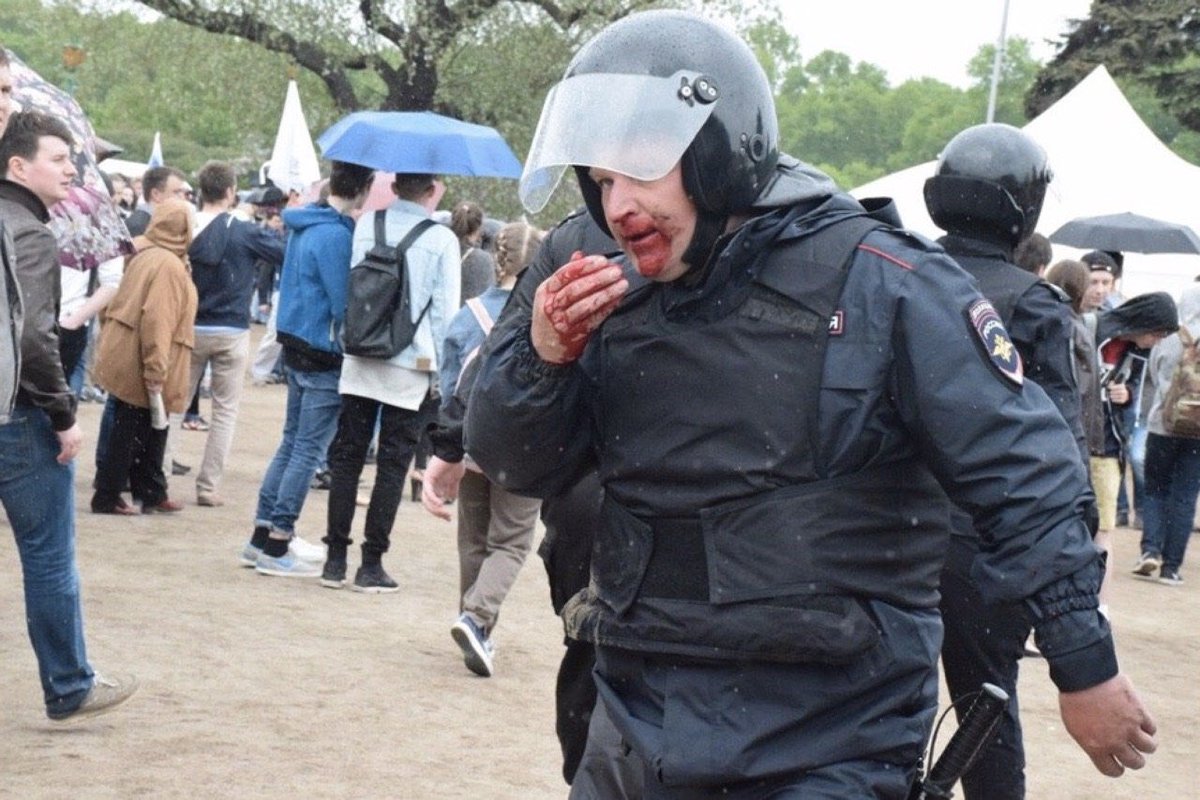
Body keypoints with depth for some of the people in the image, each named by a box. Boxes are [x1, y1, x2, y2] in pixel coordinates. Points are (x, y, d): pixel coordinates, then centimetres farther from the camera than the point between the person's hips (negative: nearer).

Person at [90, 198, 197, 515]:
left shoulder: (146, 255, 11)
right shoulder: (168, 265, -19)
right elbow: (157, 320, -26)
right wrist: (156, 370, -26)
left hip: (127, 356, 10)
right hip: (140, 363, -10)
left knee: (146, 430, 15)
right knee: (131, 433, -1)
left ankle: (151, 492, 21)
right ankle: (107, 497, 4)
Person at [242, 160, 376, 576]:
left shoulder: (305, 225, 10)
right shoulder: (335, 235, -20)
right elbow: (344, 303, -20)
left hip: (296, 347, 10)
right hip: (324, 356, -10)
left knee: (292, 444, 16)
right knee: (308, 451, -3)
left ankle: (263, 536, 20)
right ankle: (275, 546, 1)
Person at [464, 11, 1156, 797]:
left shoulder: (880, 286, -11)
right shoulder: (619, 304, 5)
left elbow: (1026, 479, -9)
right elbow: (517, 466, 9)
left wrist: (1086, 667, -8)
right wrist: (542, 355, -11)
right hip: (642, 727, 5)